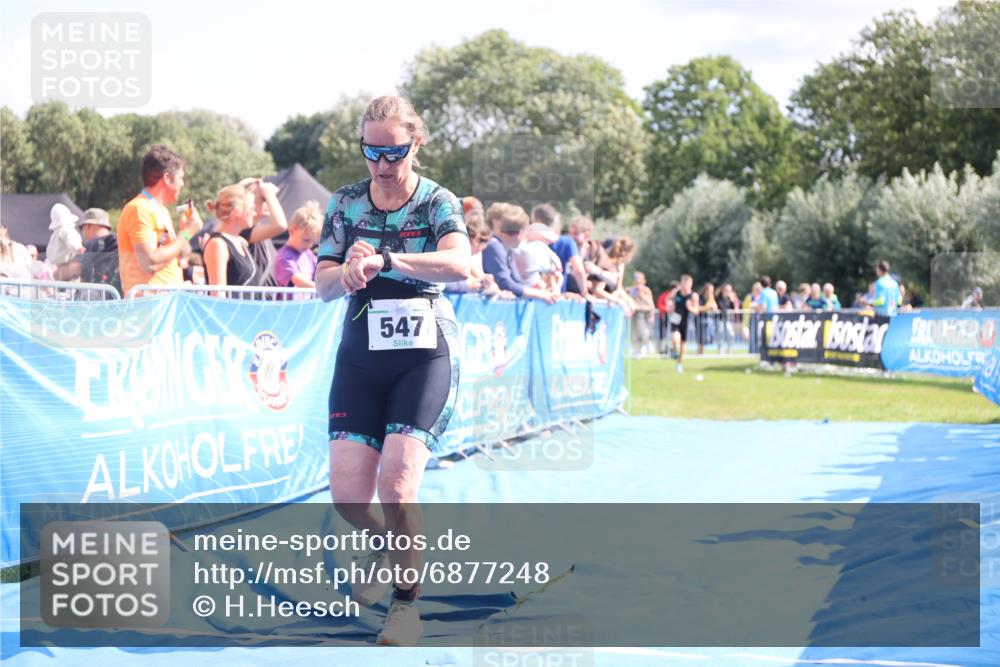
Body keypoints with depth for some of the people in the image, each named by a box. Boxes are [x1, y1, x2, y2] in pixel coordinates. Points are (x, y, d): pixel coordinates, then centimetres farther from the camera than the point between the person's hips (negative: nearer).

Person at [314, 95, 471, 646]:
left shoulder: (438, 202, -4)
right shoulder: (345, 203, 6)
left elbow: (459, 264, -24)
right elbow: (322, 284, 2)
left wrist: (382, 260, -37)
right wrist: (347, 273, -23)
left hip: (425, 356, -3)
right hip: (360, 355, 3)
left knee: (396, 482, -18)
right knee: (347, 492, -6)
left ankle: (406, 601, 3)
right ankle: (385, 547, 29)